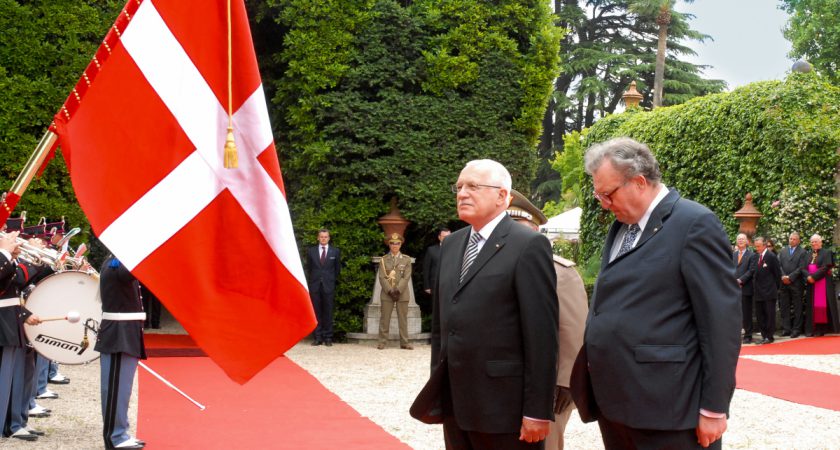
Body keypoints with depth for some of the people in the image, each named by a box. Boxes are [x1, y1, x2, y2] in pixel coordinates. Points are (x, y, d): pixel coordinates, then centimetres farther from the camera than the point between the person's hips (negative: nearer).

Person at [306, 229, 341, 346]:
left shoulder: (335, 252, 6)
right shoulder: (311, 251, 8)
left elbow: (337, 269, 12)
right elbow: (309, 267, 16)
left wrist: (332, 280, 10)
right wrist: (314, 279, 12)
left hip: (328, 285, -1)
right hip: (315, 285, 1)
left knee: (328, 312, 0)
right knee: (316, 312, 1)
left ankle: (328, 337, 5)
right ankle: (318, 337, 5)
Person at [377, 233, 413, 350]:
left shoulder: (406, 259, 7)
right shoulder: (383, 260, 7)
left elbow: (406, 277, -3)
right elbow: (382, 277, -1)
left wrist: (398, 290, -14)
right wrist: (390, 290, -13)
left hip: (402, 293, 0)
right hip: (387, 293, 0)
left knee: (403, 318, 2)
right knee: (384, 318, -1)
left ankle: (404, 342, 4)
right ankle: (382, 342, 2)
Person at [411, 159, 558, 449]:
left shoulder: (528, 246, -9)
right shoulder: (451, 244, 14)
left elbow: (541, 333, -13)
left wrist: (537, 411, -16)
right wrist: (436, 388, 15)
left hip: (504, 404, -6)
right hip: (455, 403, 7)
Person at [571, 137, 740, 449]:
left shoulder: (695, 224, -9)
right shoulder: (620, 227, 16)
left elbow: (722, 320, -12)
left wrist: (714, 408, -13)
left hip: (665, 410, -8)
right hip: (611, 402, 8)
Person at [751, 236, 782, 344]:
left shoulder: (771, 256, -9)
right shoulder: (756, 257, 11)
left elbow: (777, 273, -6)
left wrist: (776, 287, -2)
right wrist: (755, 286, 6)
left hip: (769, 291, -7)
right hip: (758, 291, 7)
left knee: (770, 314, -2)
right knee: (760, 315, 8)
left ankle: (769, 336, 3)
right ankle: (764, 335, 14)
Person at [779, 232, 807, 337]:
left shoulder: (802, 252, 0)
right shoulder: (783, 251, 13)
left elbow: (801, 268, -8)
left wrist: (790, 277, -13)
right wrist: (783, 276, -9)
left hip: (796, 284, -4)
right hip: (784, 283, 4)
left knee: (798, 308, 1)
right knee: (784, 307, 4)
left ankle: (797, 329, 5)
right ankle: (786, 328, 9)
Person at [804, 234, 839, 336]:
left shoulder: (827, 253, -1)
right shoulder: (809, 255, 16)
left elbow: (825, 268, -12)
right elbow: (805, 268, 11)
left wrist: (813, 276, -18)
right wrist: (807, 277, -9)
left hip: (823, 284, -6)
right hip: (811, 284, 6)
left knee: (823, 305, -8)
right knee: (812, 306, 3)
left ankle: (823, 327, -7)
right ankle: (812, 328, 4)